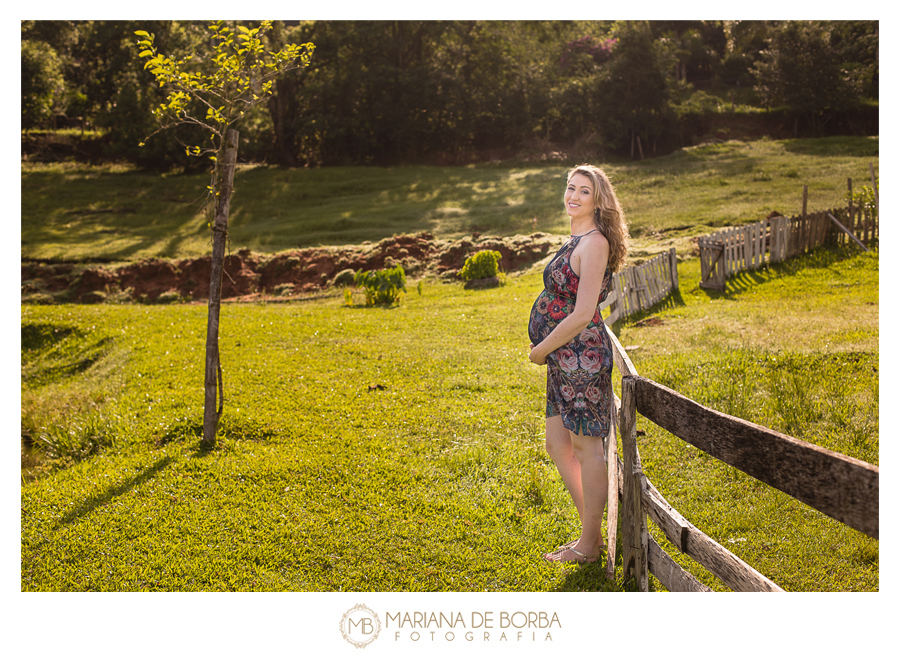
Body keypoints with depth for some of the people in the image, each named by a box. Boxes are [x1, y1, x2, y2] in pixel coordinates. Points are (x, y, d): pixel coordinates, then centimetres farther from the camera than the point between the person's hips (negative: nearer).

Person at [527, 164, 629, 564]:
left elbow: (582, 315, -20)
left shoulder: (594, 243, -16)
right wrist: (546, 349, 12)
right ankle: (592, 533, 28)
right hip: (565, 359, 10)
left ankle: (588, 545, 14)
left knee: (587, 447, 1)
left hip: (580, 355, -10)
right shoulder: (577, 241, 14)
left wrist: (541, 349, -10)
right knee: (558, 445, 15)